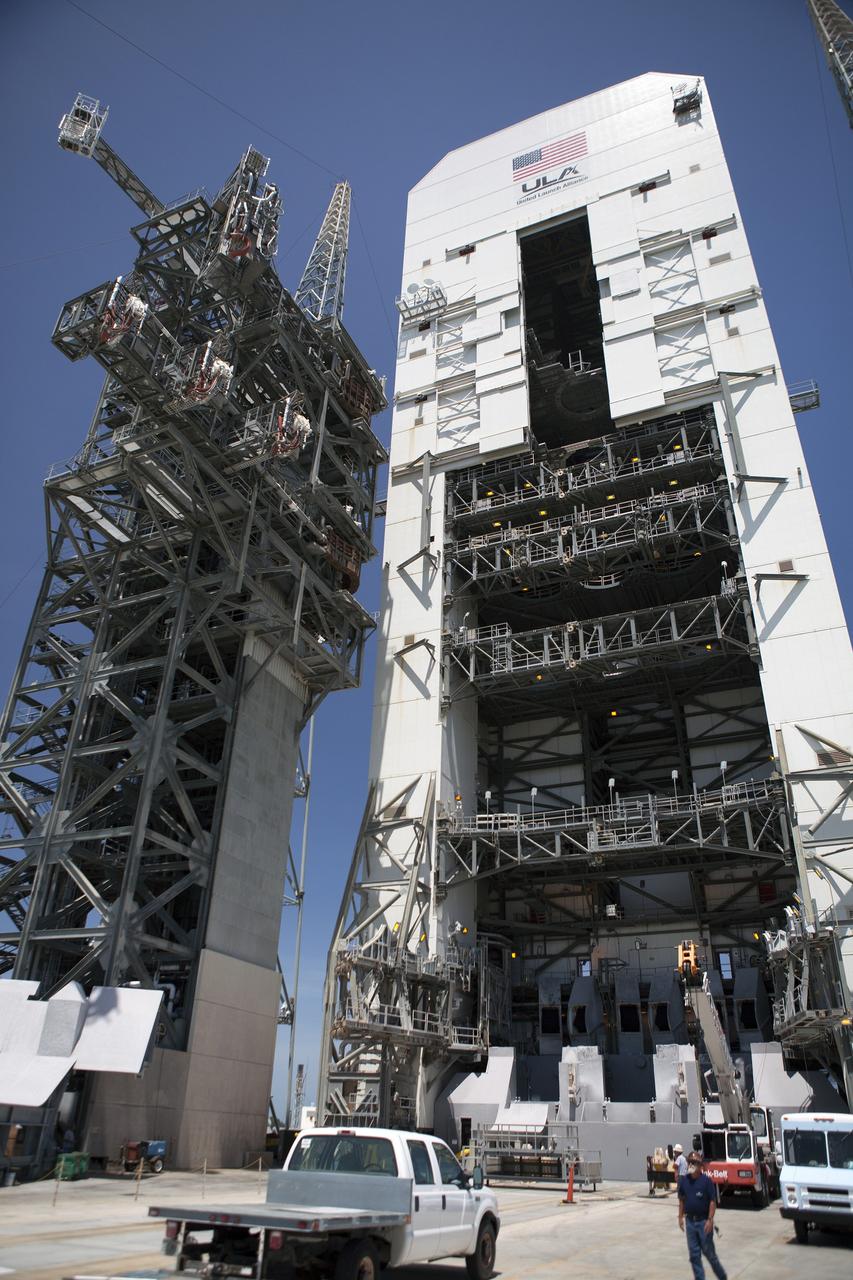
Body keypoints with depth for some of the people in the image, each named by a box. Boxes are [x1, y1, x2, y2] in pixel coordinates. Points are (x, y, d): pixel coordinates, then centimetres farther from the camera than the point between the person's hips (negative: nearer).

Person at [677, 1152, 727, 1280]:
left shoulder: (706, 1180, -13)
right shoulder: (683, 1181, 0)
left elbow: (712, 1201, -12)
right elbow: (681, 1200, 10)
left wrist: (710, 1220, -17)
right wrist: (680, 1217, 7)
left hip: (704, 1221, -4)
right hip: (690, 1221, 4)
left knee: (708, 1251, 6)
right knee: (694, 1254, 8)